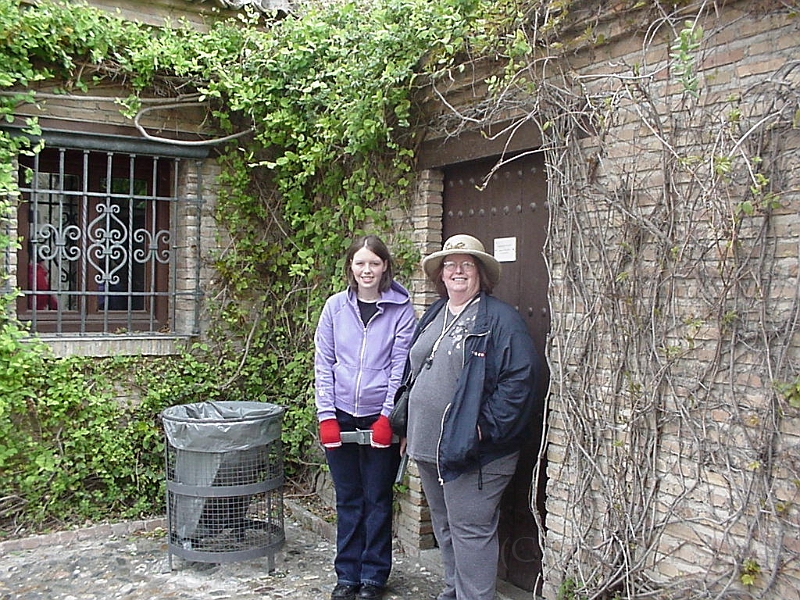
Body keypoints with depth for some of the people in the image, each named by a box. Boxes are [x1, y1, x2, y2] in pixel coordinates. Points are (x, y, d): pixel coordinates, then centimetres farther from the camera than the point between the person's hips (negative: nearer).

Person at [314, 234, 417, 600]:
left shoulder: (401, 309, -4)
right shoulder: (336, 306, 2)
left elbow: (401, 366, -5)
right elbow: (323, 363, 3)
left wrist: (388, 416, -11)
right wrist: (326, 415, -4)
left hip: (380, 417, -2)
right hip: (341, 416, 2)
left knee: (377, 499, 8)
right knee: (348, 499, 12)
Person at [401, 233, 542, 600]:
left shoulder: (500, 319, -10)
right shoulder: (433, 316, 14)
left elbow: (520, 377, -18)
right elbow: (413, 372, 22)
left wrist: (486, 427, -21)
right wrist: (409, 428, 15)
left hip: (470, 450, -8)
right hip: (428, 446, 8)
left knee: (470, 530, -1)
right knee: (444, 527, 19)